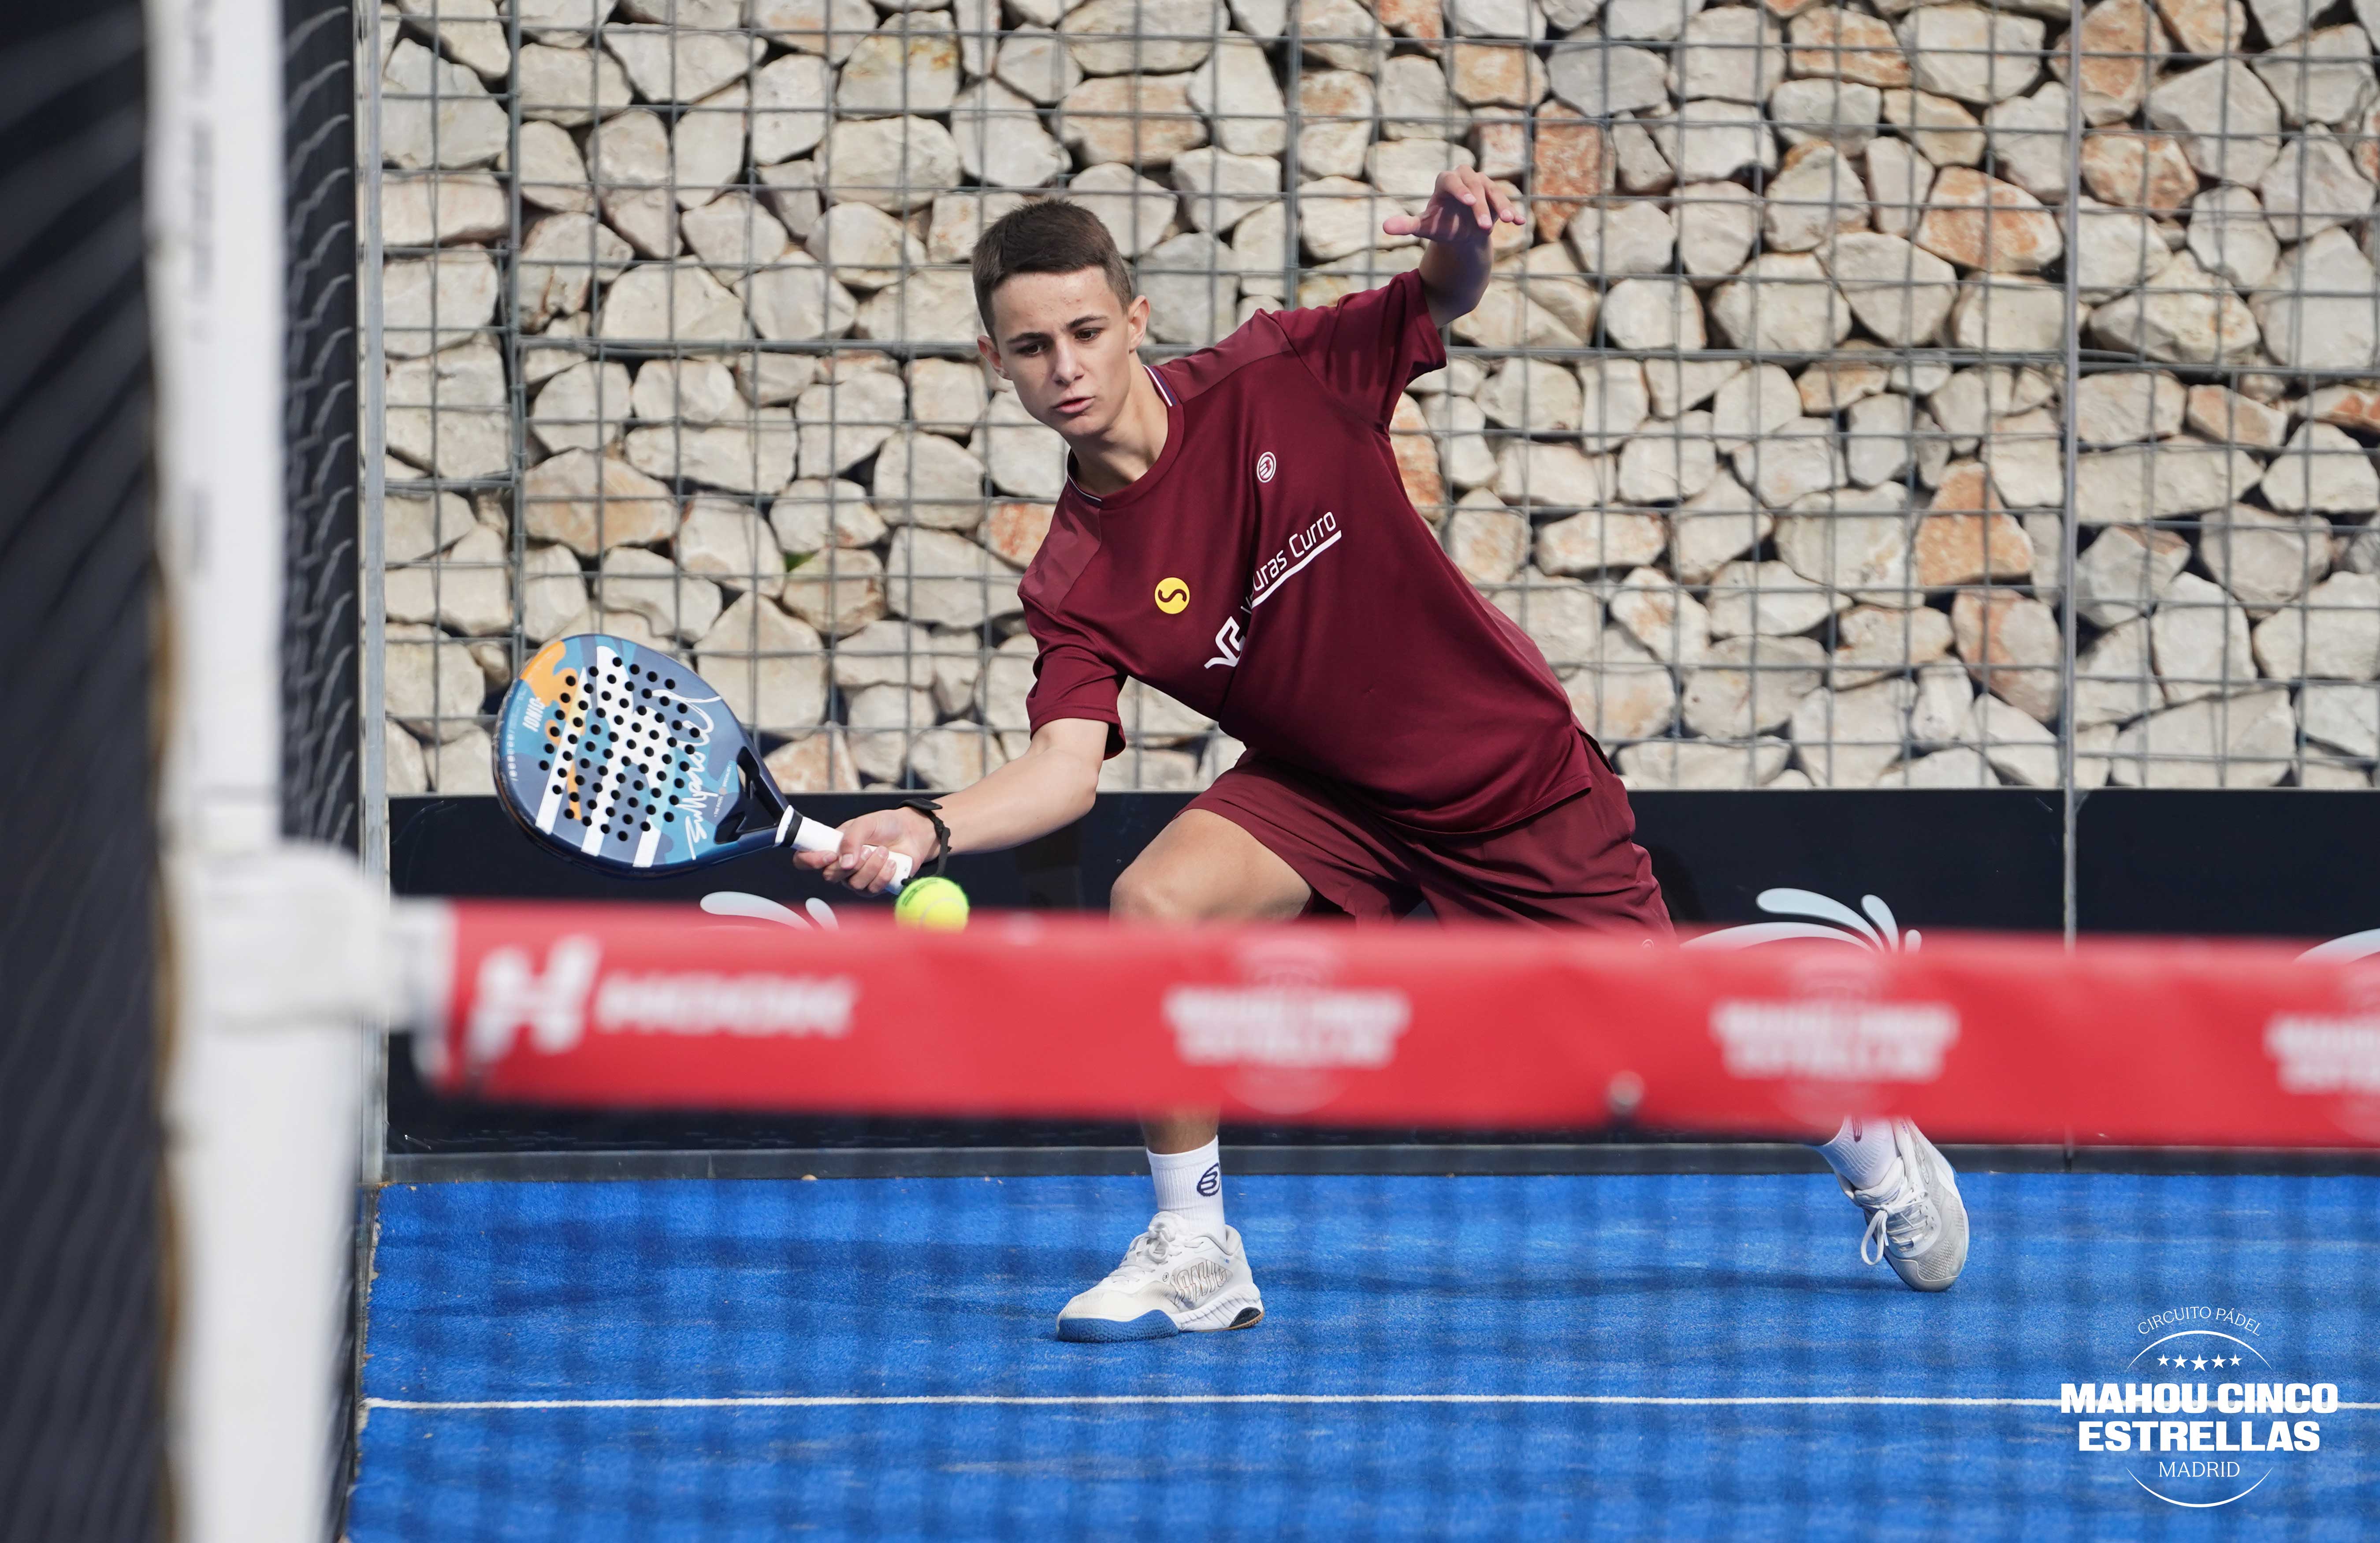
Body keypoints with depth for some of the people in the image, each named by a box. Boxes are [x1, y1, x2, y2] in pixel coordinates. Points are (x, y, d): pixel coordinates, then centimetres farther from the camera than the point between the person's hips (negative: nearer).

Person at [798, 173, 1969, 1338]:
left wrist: (1464, 238, -34)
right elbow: (1067, 764, -25)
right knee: (1154, 905, -26)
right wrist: (932, 828, -44)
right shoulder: (1074, 584, -16)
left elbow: (1444, 301, -10)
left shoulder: (1278, 379, -19)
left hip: (1512, 773, -1)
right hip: (1326, 795, 1)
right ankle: (1193, 1255, -11)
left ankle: (1872, 1144, 37)